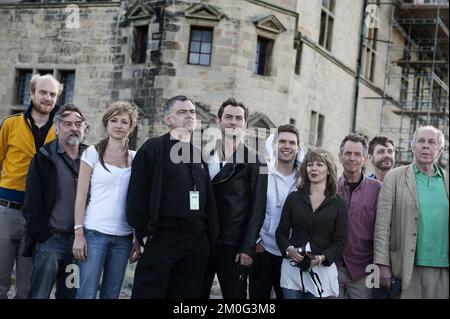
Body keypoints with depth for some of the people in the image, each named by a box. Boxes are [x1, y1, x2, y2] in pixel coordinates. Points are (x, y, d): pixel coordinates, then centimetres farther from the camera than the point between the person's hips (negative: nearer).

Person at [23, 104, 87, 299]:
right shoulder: (44, 158, 0)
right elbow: (32, 203, -5)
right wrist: (43, 235, -10)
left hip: (78, 239, 3)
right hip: (50, 239, -3)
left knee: (69, 295, 10)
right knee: (39, 294, -4)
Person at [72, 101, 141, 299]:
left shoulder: (135, 158, 8)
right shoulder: (93, 152, 0)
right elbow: (81, 195, -1)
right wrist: (79, 234, -8)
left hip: (124, 236, 3)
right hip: (94, 232, -3)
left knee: (111, 294, 9)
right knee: (86, 293, -5)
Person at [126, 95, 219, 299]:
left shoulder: (199, 154, 17)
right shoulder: (154, 148, -1)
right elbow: (137, 194, -6)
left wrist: (210, 235, 11)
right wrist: (144, 233, -8)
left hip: (198, 242, 6)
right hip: (162, 237, -5)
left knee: (188, 294, 9)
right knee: (149, 292, -3)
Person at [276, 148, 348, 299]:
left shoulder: (339, 204, 3)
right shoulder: (294, 198, 6)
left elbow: (340, 240, 0)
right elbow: (281, 231, 6)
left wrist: (322, 257, -17)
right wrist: (289, 249, -14)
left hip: (322, 269, -1)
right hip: (292, 268, 1)